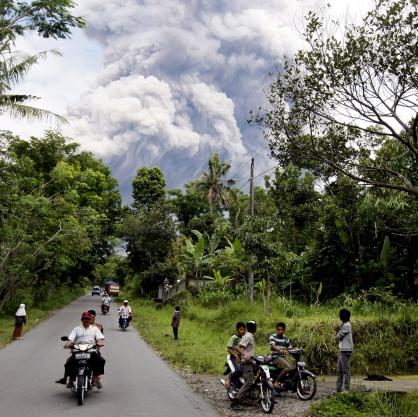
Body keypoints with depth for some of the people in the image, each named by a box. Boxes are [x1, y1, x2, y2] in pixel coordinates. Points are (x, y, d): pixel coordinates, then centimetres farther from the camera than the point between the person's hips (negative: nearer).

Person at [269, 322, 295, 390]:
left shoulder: (285, 338, 15)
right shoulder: (272, 337, -4)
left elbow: (290, 348, 12)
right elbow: (273, 346, -23)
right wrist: (281, 350, -41)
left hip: (283, 357, 6)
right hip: (276, 357, -6)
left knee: (294, 368, -14)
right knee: (288, 368, -28)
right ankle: (276, 382, -15)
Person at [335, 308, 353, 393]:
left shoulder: (347, 325, -13)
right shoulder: (344, 325, 18)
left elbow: (338, 336, -15)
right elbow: (339, 337, 17)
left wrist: (339, 333, 4)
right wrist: (339, 335, -2)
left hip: (346, 350, -10)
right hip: (342, 350, 10)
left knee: (345, 370, -7)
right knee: (339, 370, 11)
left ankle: (347, 388, -3)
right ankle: (338, 388, 16)